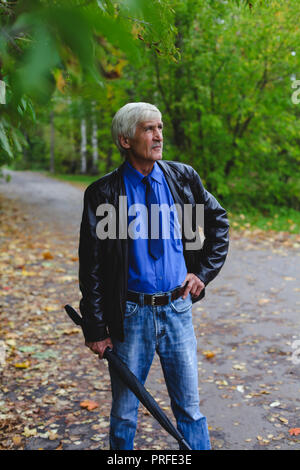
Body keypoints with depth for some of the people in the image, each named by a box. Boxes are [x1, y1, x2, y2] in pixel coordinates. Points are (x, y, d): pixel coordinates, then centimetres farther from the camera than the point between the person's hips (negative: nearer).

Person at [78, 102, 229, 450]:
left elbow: (218, 221, 16)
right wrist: (95, 329, -6)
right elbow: (91, 266, -5)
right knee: (124, 412, 13)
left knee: (189, 408, 12)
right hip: (131, 314, -2)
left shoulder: (183, 178, 1)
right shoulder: (103, 194, -8)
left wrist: (204, 271, 6)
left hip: (178, 308, 2)